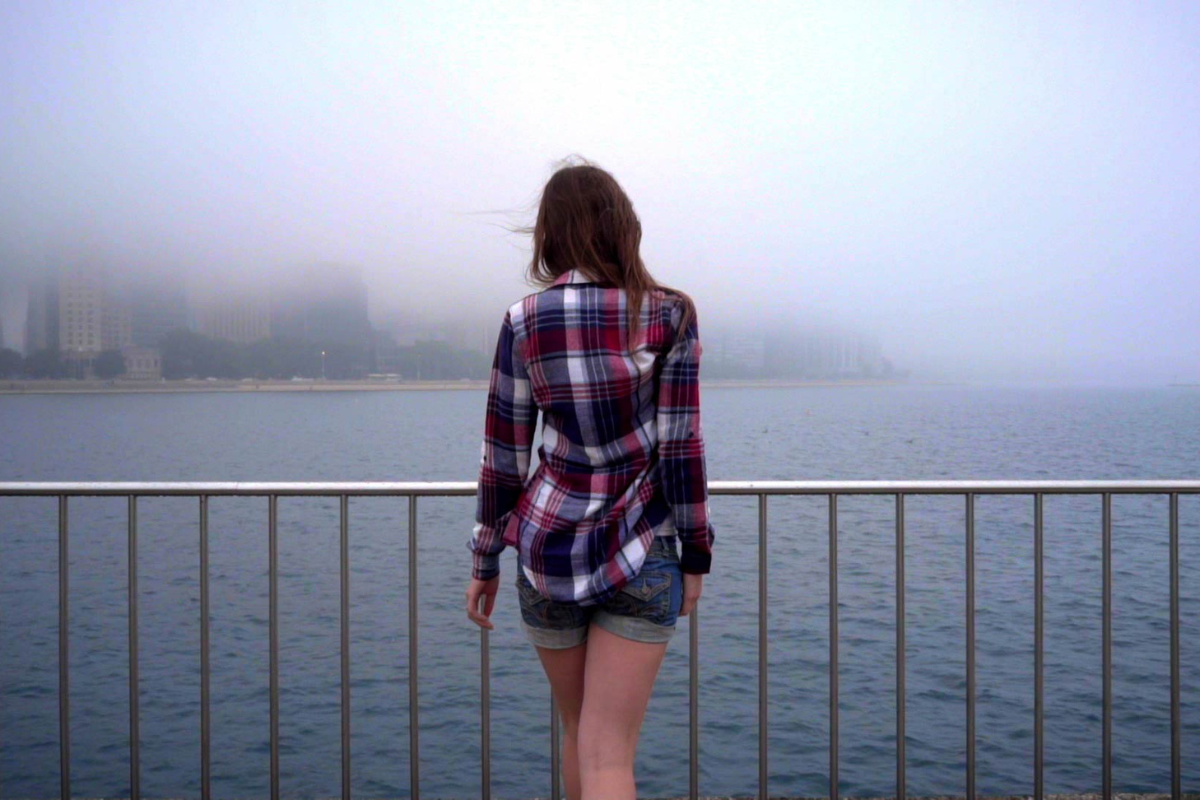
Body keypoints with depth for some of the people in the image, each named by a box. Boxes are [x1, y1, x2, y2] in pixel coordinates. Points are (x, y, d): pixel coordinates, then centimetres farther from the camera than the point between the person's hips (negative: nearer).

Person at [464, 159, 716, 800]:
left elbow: (503, 456, 0)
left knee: (579, 731, 21)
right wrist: (696, 553, 3)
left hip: (549, 552, 2)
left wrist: (485, 562, 10)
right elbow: (681, 447, -7)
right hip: (641, 557, -2)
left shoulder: (523, 320, -2)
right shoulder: (669, 315, -5)